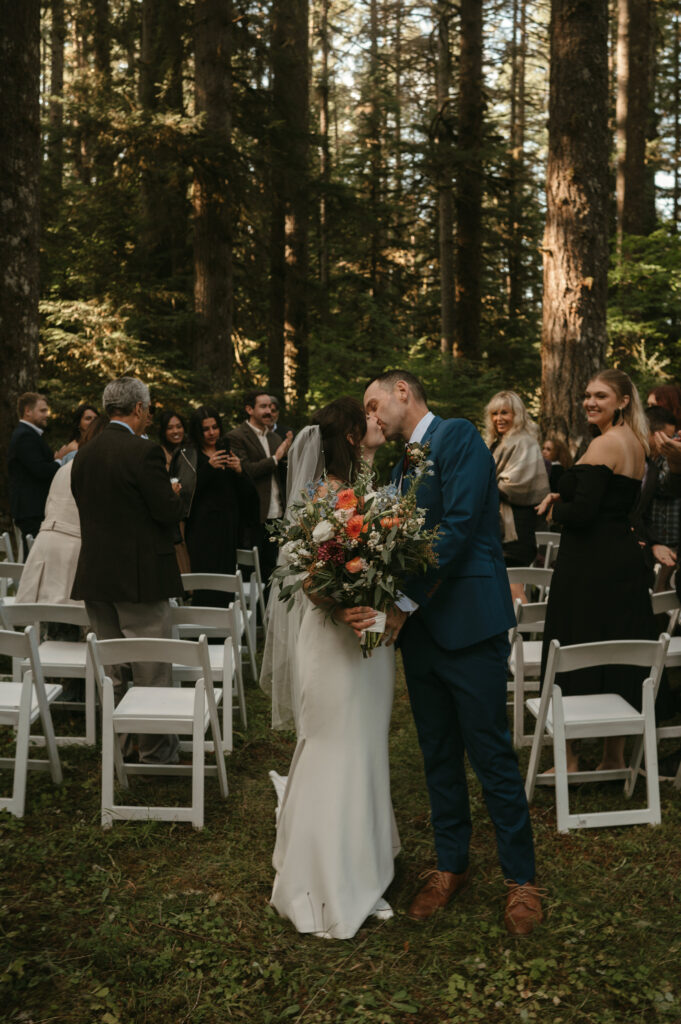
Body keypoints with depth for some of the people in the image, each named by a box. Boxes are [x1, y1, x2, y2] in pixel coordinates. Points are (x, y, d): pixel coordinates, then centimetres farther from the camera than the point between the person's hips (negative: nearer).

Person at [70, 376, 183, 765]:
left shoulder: (84, 455, 7)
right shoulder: (144, 452, -15)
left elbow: (87, 509, 12)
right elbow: (170, 512, -16)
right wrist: (173, 493, 6)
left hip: (95, 574, 7)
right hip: (140, 576, -7)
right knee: (151, 667, 4)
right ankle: (157, 748, 12)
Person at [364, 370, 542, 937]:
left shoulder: (458, 436, -8)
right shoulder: (400, 465, 16)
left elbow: (457, 528, -18)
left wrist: (404, 603, -17)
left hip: (469, 623, -7)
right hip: (420, 628, 8)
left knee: (491, 753, 1)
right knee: (438, 755, 15)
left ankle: (521, 878, 18)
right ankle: (451, 865, 30)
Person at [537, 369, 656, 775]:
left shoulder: (604, 443, -16)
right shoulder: (636, 443, 12)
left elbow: (582, 512, -23)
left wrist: (555, 507, -2)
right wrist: (562, 498, 6)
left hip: (591, 566, -9)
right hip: (625, 559, 9)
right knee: (620, 658, 14)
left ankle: (570, 759, 11)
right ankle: (615, 755, 24)